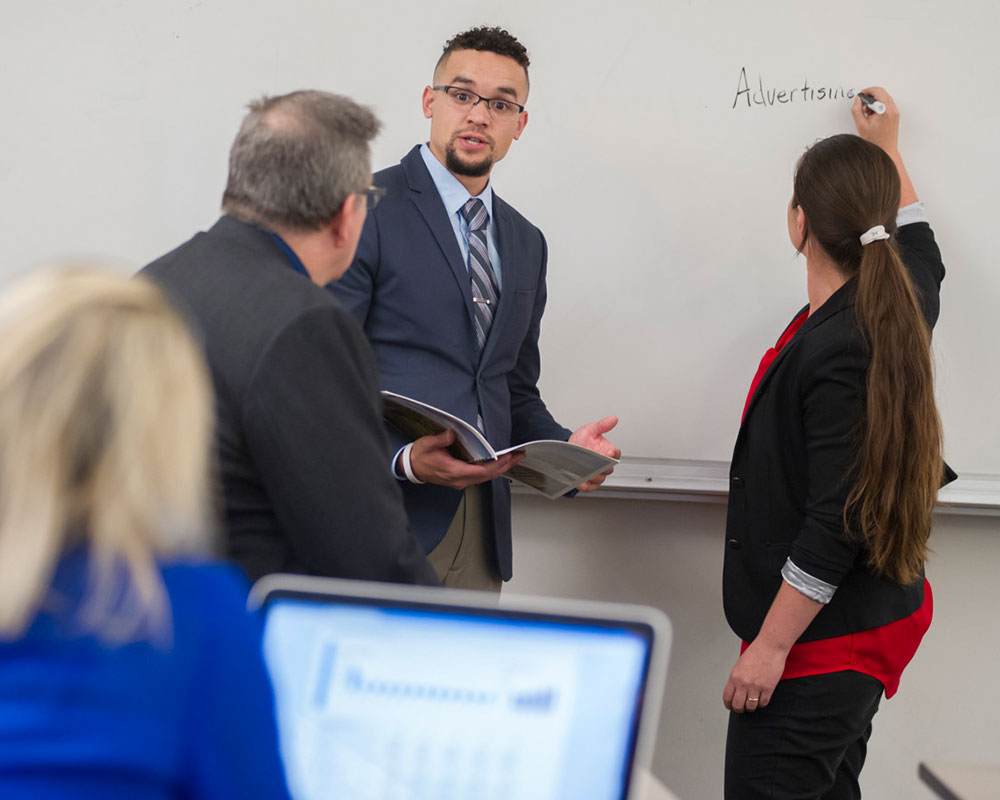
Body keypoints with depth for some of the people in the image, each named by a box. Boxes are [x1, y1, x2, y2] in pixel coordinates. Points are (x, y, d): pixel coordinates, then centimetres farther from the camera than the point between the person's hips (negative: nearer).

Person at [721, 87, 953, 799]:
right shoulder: (896, 314, 4)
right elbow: (918, 245, 30)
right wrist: (886, 151, 43)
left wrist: (772, 646, -17)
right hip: (879, 618, 10)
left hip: (820, 642, -10)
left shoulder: (837, 352, -23)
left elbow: (836, 526, -23)